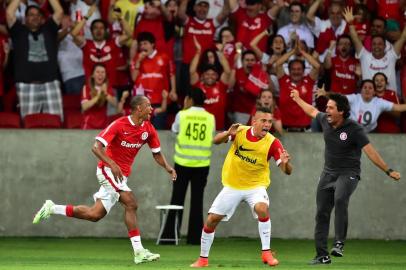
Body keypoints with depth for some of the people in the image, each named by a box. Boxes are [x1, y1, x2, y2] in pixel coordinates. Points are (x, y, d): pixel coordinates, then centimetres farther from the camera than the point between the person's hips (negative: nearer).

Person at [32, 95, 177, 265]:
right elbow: (96, 147, -21)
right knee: (131, 203, -24)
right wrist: (113, 164, -35)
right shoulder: (119, 125, -17)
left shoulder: (148, 129, 3)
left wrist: (167, 168, -6)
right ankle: (138, 251, -23)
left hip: (121, 175, 8)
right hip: (108, 170, -8)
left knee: (94, 214, 1)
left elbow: (157, 154, 14)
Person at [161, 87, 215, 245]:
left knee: (177, 199, 6)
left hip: (183, 162, -1)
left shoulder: (182, 115, -5)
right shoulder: (210, 118, -1)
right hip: (202, 164, 1)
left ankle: (170, 235, 4)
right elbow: (211, 138, 7)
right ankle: (195, 237, 3)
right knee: (197, 201, 5)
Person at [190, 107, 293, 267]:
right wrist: (228, 134, -33)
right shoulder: (240, 132, -11)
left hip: (256, 186, -2)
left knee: (262, 208, -33)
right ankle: (203, 259, 22)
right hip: (232, 186, 2)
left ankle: (266, 253, -21)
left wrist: (285, 163, -42)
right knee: (211, 220, 1)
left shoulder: (272, 142, -17)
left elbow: (287, 171, -18)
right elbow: (216, 141, -12)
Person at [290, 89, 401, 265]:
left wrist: (388, 171, -19)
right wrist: (298, 99, 36)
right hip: (328, 172, 6)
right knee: (322, 213, 4)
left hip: (348, 173, -6)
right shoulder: (325, 121, -1)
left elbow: (370, 152, -17)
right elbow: (312, 111, 22)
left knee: (340, 199, -35)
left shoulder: (354, 129, -18)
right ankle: (322, 255, 12)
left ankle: (339, 243, -32)